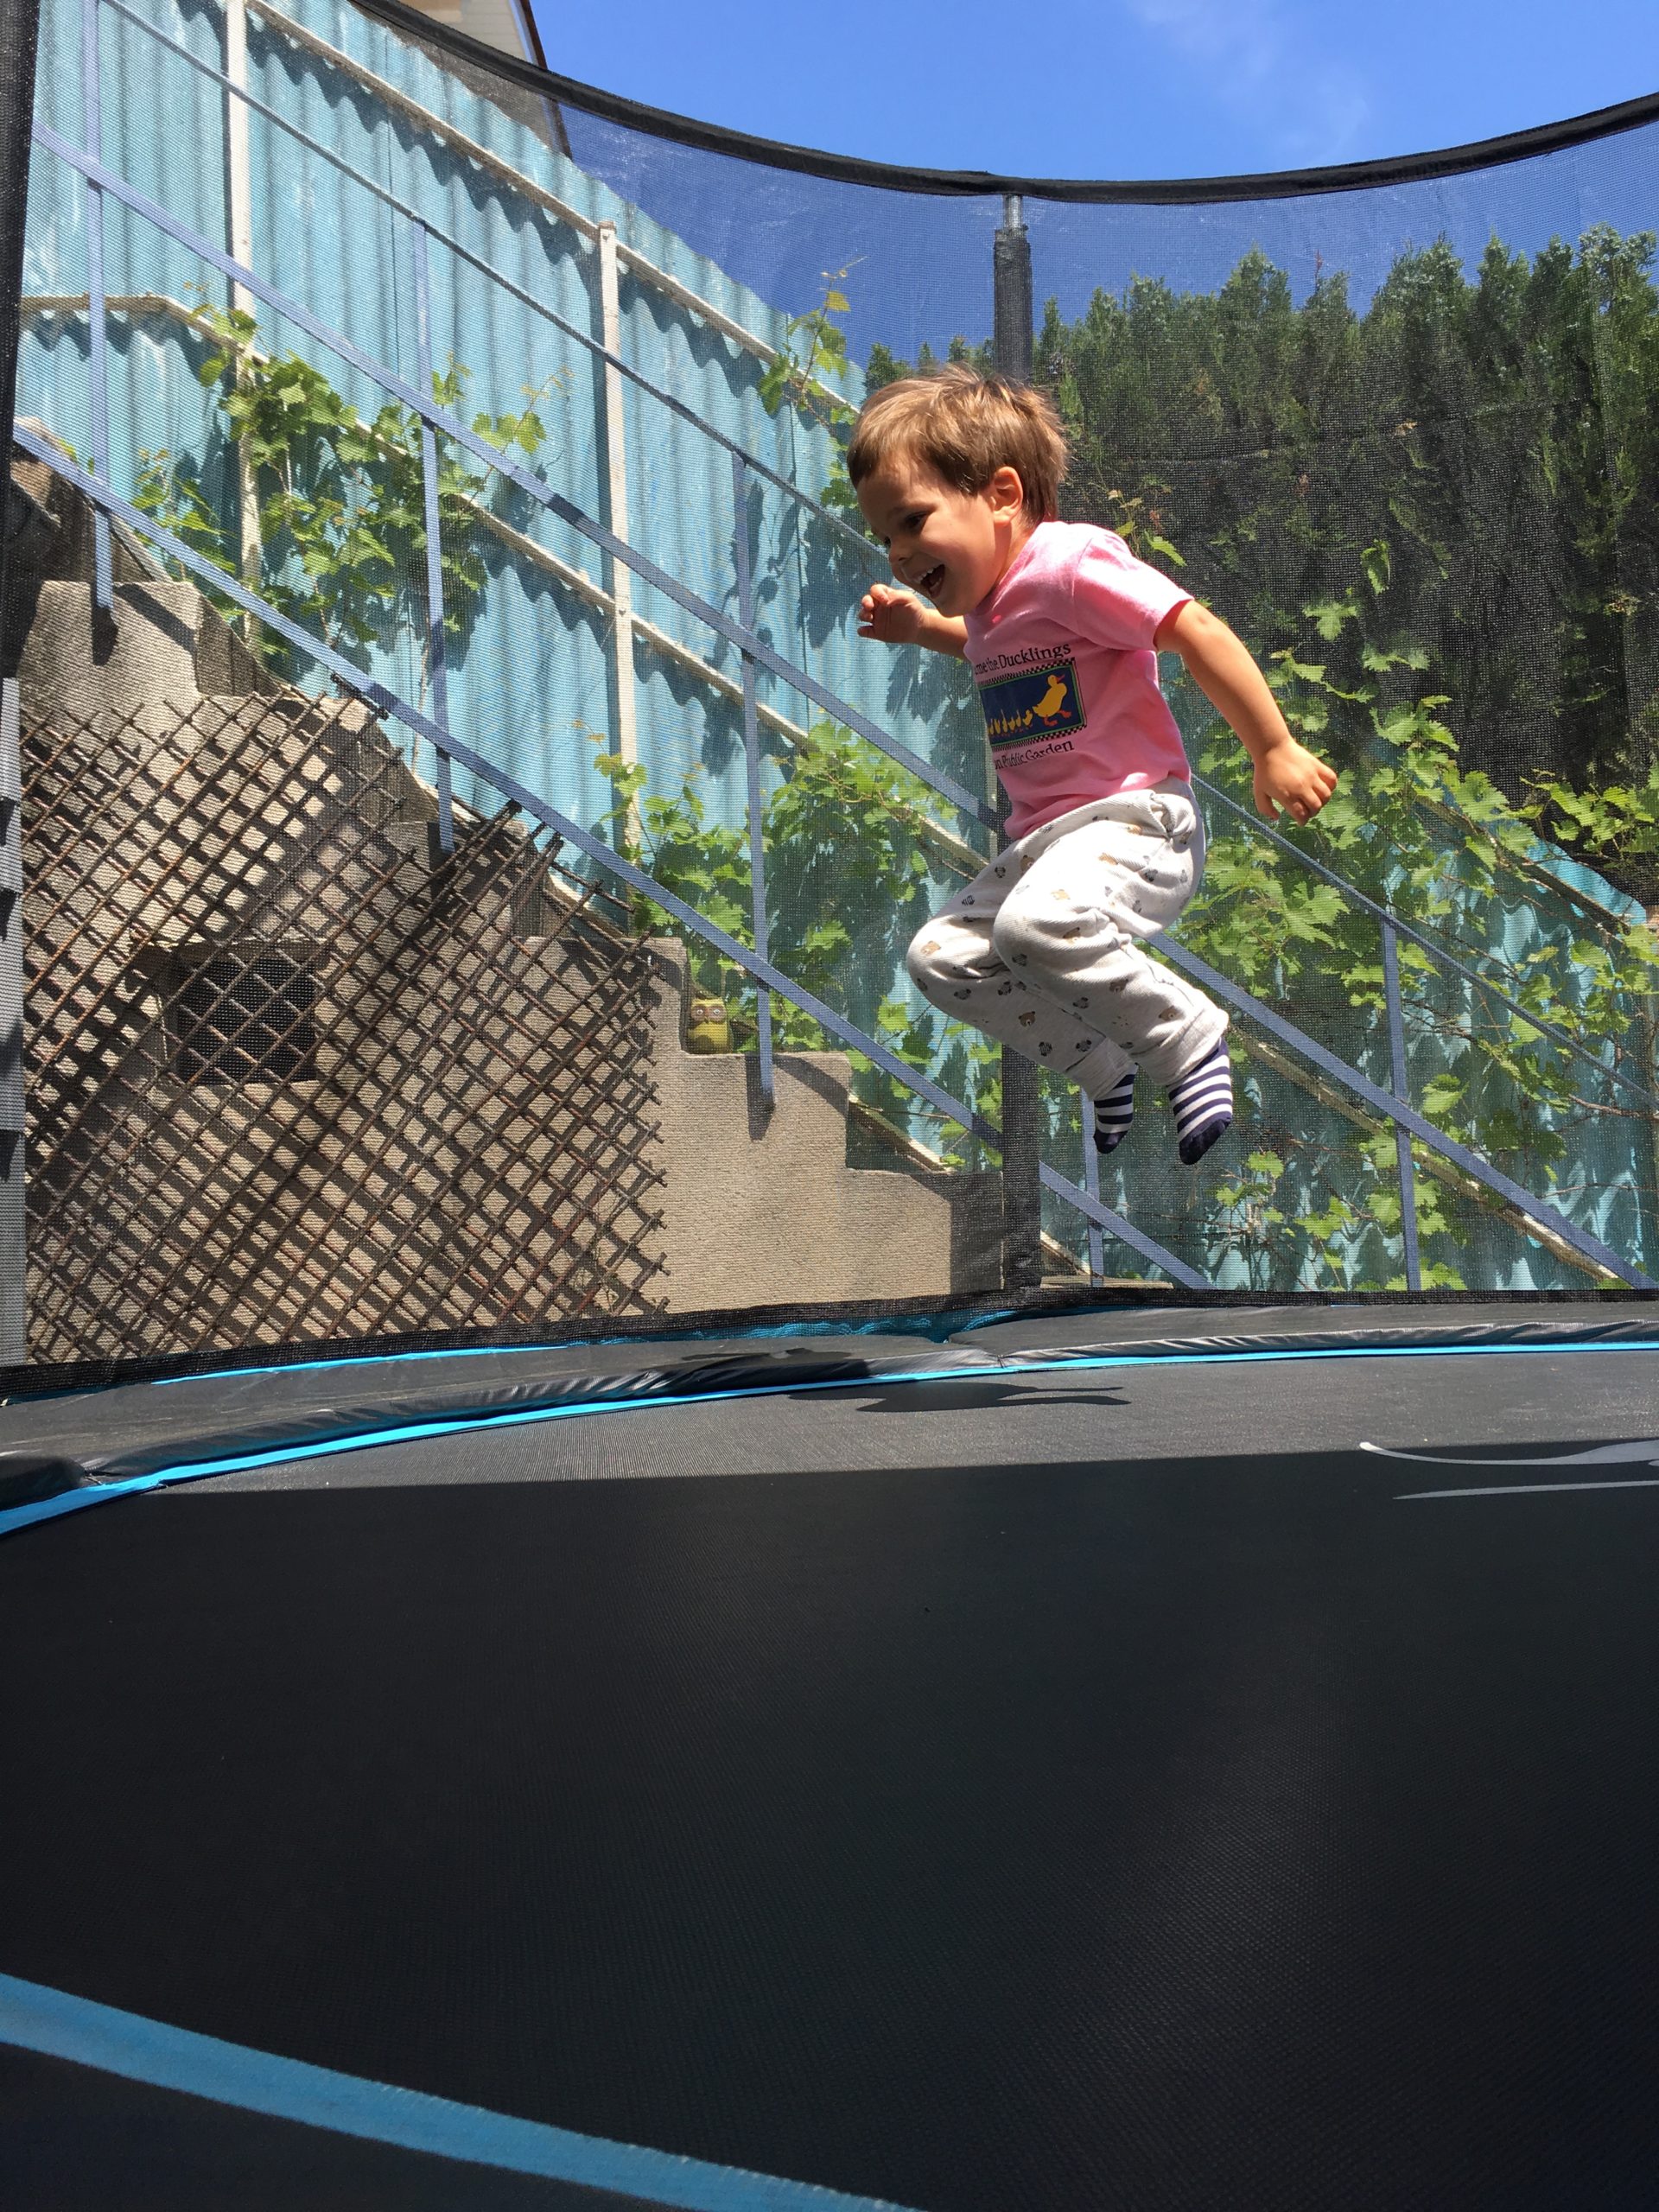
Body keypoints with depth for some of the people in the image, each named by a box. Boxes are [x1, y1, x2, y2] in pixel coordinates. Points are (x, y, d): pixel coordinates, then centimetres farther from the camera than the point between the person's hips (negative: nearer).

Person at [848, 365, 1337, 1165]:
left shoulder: (1069, 562, -16)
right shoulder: (988, 598, 13)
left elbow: (1198, 632, -21)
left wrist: (1275, 751, -20)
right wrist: (922, 627, 25)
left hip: (1133, 820, -10)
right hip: (1042, 837, 10)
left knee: (1037, 923, -36)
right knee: (940, 957, 6)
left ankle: (1188, 1038, -15)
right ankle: (1105, 1064, 13)